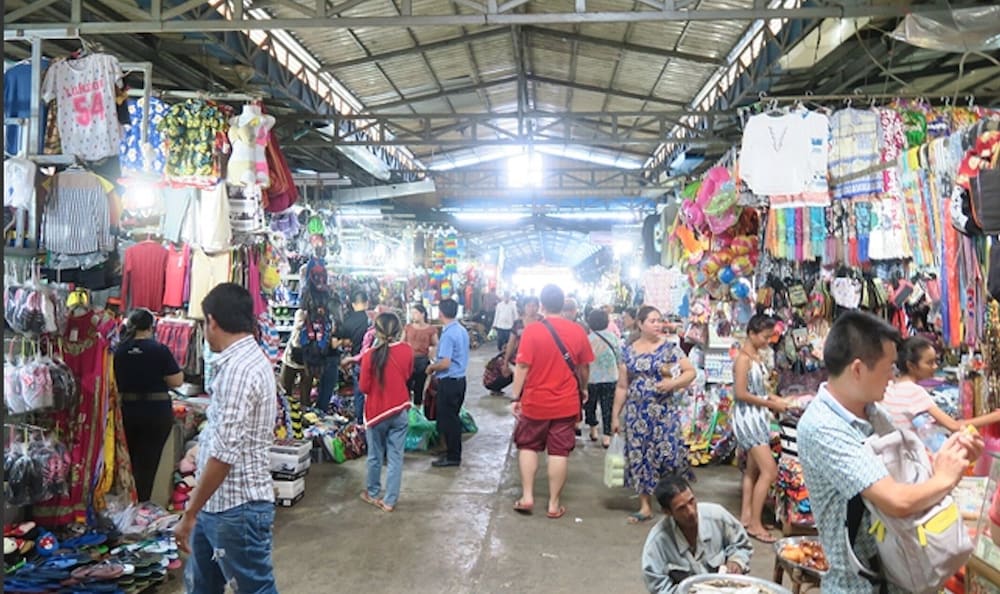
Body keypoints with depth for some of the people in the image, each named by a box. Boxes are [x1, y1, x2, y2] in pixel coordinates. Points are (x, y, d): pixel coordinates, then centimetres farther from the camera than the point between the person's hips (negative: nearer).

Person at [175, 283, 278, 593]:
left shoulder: (239, 369, -22)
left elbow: (225, 453, -26)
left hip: (237, 509, -10)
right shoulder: (246, 361, 11)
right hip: (218, 505, 10)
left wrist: (189, 513, -19)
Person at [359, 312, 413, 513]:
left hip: (376, 411, -1)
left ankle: (372, 493, 33)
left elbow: (364, 387, -8)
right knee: (396, 457, 8)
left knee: (375, 456, 15)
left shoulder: (370, 355, -17)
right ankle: (390, 500, 12)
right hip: (400, 410, 2)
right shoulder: (407, 351, -8)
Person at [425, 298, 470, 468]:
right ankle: (455, 453, 26)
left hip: (449, 382, -9)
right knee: (453, 417, 17)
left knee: (447, 419, 1)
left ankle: (453, 457, 9)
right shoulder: (462, 330, 8)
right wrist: (436, 365, 20)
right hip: (460, 379, 9)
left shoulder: (448, 334, -21)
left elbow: (445, 363, -25)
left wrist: (431, 367, -6)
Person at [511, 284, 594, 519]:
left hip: (535, 402, -1)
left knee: (527, 446, 17)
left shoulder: (532, 330, -11)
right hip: (566, 403, 2)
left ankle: (527, 497, 15)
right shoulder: (578, 331, -3)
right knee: (559, 452, 7)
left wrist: (516, 398, -4)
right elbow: (584, 367, 6)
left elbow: (522, 367, -11)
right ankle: (554, 504, 14)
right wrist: (583, 389, 23)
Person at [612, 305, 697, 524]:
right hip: (636, 412, 3)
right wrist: (615, 415, 9)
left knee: (667, 452, -8)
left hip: (664, 410, -3)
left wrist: (673, 383, -18)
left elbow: (691, 372, 0)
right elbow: (622, 387, 10)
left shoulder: (669, 347, 0)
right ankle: (645, 506, 16)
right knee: (639, 455, 5)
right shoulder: (629, 351, 6)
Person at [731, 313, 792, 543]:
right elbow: (740, 394, -21)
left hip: (758, 417, 9)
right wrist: (771, 405, -16)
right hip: (748, 417, -9)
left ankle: (746, 516, 21)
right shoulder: (743, 358, -17)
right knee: (769, 470, -11)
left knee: (753, 468, 13)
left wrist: (774, 399, 1)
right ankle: (755, 524, -4)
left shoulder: (757, 356, 11)